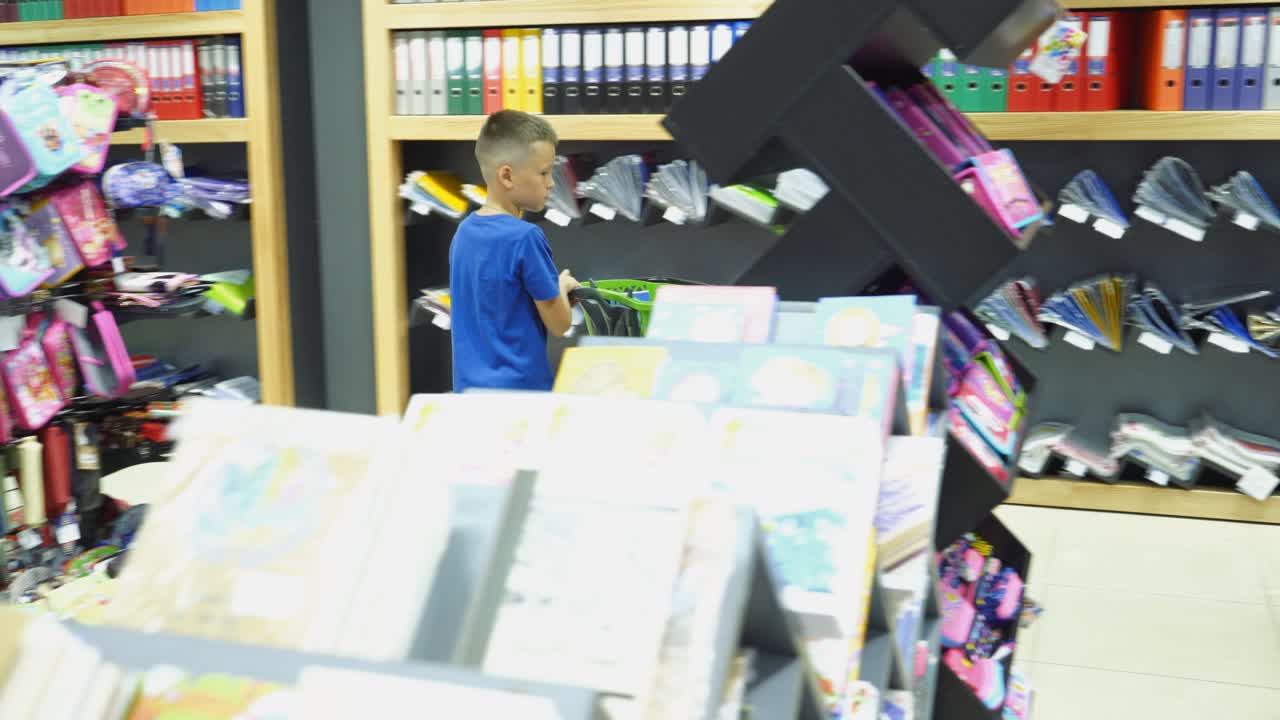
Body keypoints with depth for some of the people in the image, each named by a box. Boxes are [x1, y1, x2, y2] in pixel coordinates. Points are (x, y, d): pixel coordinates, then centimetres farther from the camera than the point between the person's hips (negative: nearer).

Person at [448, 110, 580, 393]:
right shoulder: (525, 237, -19)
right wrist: (561, 287, 7)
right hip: (519, 389, -7)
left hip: (470, 386, 7)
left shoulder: (464, 232, 4)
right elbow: (559, 323, -11)